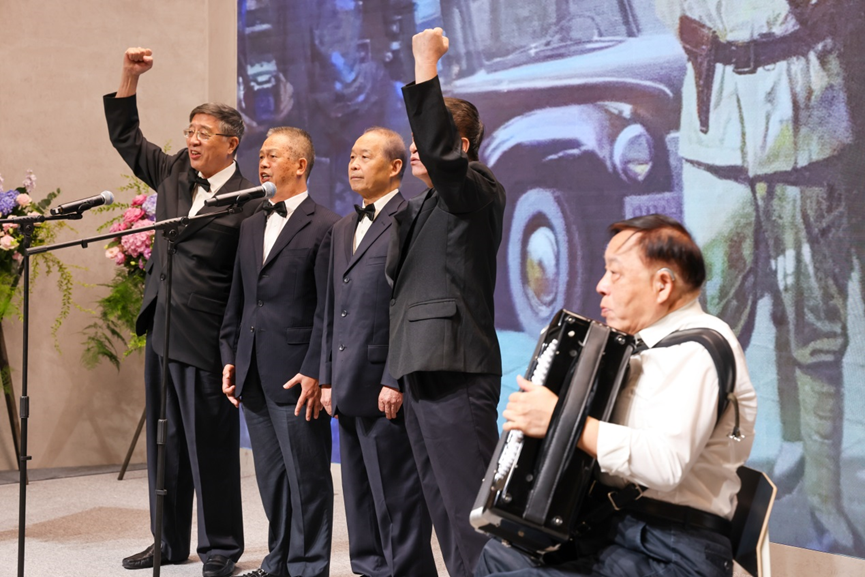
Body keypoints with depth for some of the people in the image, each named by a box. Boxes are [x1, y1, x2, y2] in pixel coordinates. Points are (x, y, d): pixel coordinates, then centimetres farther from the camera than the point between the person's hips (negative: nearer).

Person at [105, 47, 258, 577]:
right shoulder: (173, 175, 11)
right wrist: (130, 76, 9)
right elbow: (125, 136, 20)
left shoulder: (248, 201, -11)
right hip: (162, 332, 8)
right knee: (165, 443, 14)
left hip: (205, 340, -7)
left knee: (212, 446, 1)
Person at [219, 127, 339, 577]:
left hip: (296, 374, -7)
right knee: (270, 475, 14)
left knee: (307, 476, 1)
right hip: (254, 373, 7)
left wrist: (314, 371, -15)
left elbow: (327, 308, -11)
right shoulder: (251, 226, 16)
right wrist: (230, 358, 12)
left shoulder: (324, 226, -7)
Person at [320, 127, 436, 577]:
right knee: (360, 497, 15)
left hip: (386, 386, -9)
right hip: (350, 387, 9)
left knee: (397, 497, -3)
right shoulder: (343, 229, 19)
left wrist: (396, 381, -19)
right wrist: (328, 378, 15)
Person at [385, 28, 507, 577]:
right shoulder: (419, 208, 21)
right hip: (420, 374, 10)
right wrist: (397, 376, 21)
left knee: (469, 512, -9)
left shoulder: (478, 192, -7)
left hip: (457, 374, -10)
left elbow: (438, 150, -27)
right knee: (443, 511, 14)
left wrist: (426, 65, -25)